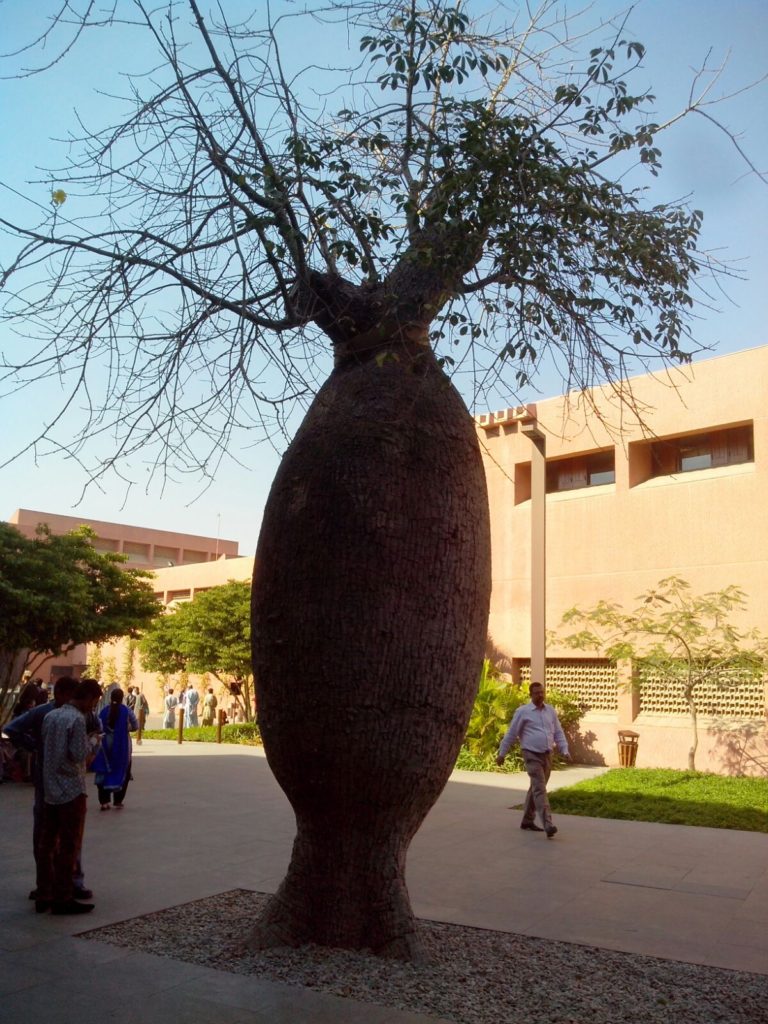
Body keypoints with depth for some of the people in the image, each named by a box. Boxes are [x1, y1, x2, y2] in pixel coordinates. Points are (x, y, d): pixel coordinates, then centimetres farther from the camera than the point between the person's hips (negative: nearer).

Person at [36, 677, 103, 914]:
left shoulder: (50, 716, 8)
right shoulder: (77, 719, -16)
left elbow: (44, 749, 15)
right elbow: (79, 755, -20)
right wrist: (91, 744, -1)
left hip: (50, 790, 8)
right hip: (71, 790, -8)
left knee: (48, 844, 12)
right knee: (69, 846, 1)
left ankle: (44, 896, 19)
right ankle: (62, 899, 7)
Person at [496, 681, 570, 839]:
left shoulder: (550, 710, 10)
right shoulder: (523, 712, -5)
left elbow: (558, 732, 14)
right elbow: (511, 734, -1)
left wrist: (565, 750, 2)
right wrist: (502, 753, 2)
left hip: (547, 755, 6)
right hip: (532, 756, -6)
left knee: (536, 789, 15)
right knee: (540, 789, -15)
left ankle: (527, 821, 27)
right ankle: (548, 825, -23)